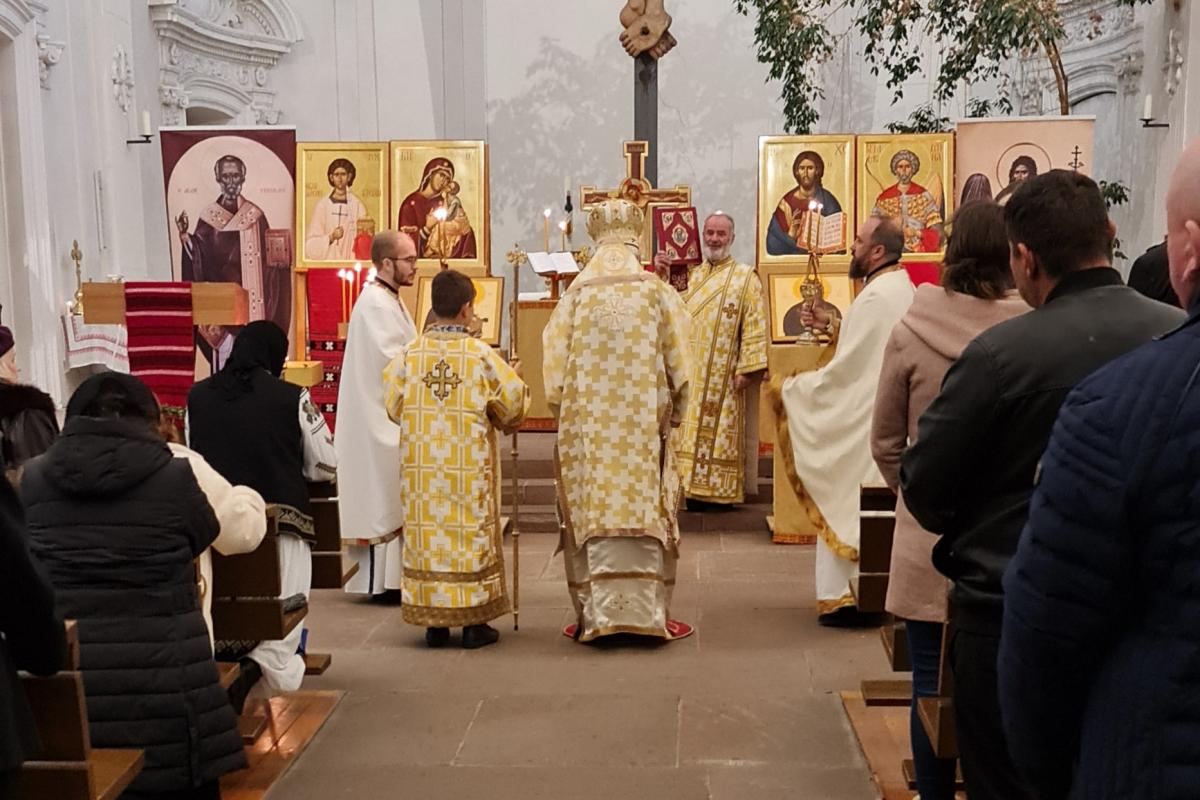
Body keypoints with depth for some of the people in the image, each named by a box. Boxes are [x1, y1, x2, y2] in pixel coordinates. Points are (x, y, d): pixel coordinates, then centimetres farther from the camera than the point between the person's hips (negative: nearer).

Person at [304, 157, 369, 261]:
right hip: (327, 259, 0)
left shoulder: (357, 205, 1)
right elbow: (311, 242, 1)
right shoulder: (322, 205, 1)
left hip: (351, 260, 0)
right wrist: (330, 237, -15)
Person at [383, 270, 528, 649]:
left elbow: (393, 404, 5)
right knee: (471, 533, 7)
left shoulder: (410, 354, -3)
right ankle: (474, 622, 12)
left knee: (428, 532, 9)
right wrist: (512, 379, 17)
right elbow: (513, 401, -5)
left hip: (422, 468, 2)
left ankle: (434, 622, 14)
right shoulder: (481, 354, -10)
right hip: (469, 470, -2)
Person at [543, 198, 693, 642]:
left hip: (588, 424, 1)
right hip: (643, 424, 0)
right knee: (644, 512, 6)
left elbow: (555, 365, 0)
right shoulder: (656, 292, -4)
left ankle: (596, 615, 11)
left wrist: (566, 414, 14)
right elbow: (677, 364, 0)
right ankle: (647, 613, 10)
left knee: (593, 512, 6)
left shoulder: (576, 295, -3)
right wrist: (674, 411, 14)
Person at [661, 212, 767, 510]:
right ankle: (694, 490, 10)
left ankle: (719, 492, 5)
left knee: (720, 433, -1)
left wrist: (747, 368, -15)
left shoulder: (745, 277, 1)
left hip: (722, 378, -4)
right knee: (691, 433, 4)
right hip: (691, 374, 4)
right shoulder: (690, 276, 15)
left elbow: (754, 327, -7)